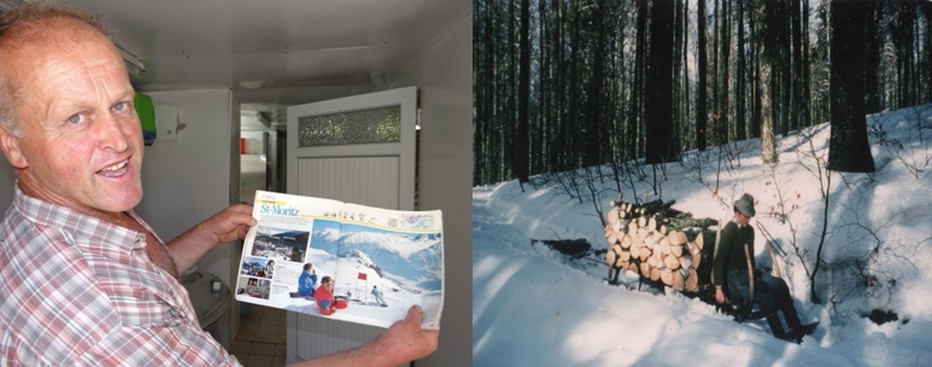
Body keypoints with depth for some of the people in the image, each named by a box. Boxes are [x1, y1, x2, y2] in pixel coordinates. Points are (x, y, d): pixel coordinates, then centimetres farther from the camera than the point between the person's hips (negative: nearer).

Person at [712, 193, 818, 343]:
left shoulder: (749, 230, 11)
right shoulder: (728, 232, -16)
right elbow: (719, 260, -19)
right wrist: (719, 288, -21)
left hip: (748, 272, 8)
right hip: (734, 275, -8)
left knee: (780, 285, -11)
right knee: (764, 293, -26)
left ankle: (796, 327, -9)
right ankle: (779, 334, -20)